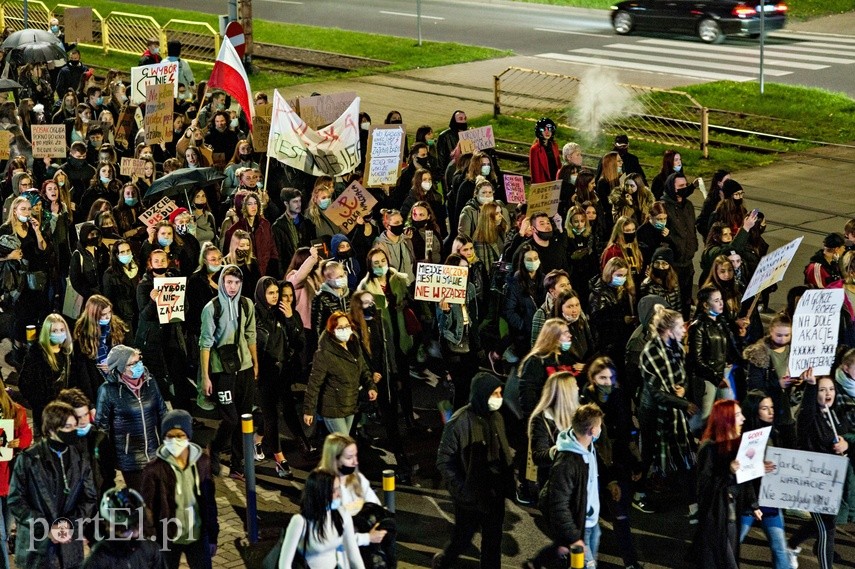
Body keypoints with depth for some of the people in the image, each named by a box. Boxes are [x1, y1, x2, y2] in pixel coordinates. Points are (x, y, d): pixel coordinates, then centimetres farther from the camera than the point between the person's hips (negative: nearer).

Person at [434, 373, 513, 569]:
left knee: (493, 542, 14)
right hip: (470, 495, -5)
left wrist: (507, 482, 3)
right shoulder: (460, 421, -19)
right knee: (462, 540, 9)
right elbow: (444, 461, -15)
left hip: (495, 493, 5)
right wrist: (460, 490, -19)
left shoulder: (496, 417, 2)